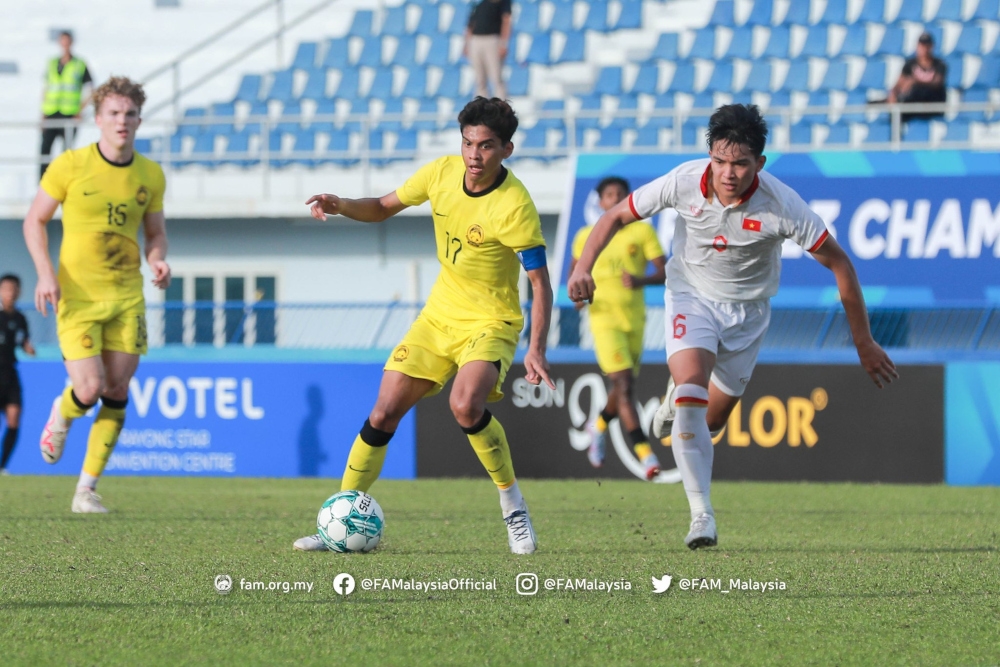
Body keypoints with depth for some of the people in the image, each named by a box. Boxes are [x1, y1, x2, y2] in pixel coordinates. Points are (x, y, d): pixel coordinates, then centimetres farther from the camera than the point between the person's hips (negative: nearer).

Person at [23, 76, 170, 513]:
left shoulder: (150, 175, 4)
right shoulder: (70, 166, -7)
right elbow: (34, 220, 0)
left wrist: (158, 259, -6)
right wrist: (46, 273, -13)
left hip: (127, 296, 4)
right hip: (77, 296, -4)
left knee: (116, 392, 0)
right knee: (89, 390, -15)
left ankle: (86, 490, 10)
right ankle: (61, 414, 24)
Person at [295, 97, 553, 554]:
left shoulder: (514, 205, -23)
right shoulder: (442, 173, -6)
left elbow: (540, 282, -20)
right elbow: (383, 208, 10)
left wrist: (536, 350, -30)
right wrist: (339, 205, -10)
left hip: (491, 322, -6)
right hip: (439, 315, 6)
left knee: (465, 406, -32)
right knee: (383, 415, 0)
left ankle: (513, 508, -12)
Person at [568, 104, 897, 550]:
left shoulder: (781, 205, -27)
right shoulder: (683, 183, -23)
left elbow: (838, 262, -15)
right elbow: (616, 217, -8)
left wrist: (864, 343, -12)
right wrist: (583, 268, -24)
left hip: (747, 308, 1)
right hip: (691, 296, -1)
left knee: (711, 419, 9)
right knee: (692, 386, -26)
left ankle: (678, 399, 49)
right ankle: (702, 516, -22)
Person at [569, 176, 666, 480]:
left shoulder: (643, 231, 0)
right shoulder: (586, 236, 2)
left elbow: (664, 272, -4)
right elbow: (575, 269, 20)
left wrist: (642, 280, -23)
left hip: (635, 318, 3)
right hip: (604, 317, -3)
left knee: (625, 386, 15)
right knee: (625, 384, -16)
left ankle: (599, 426, 46)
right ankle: (644, 452, -18)